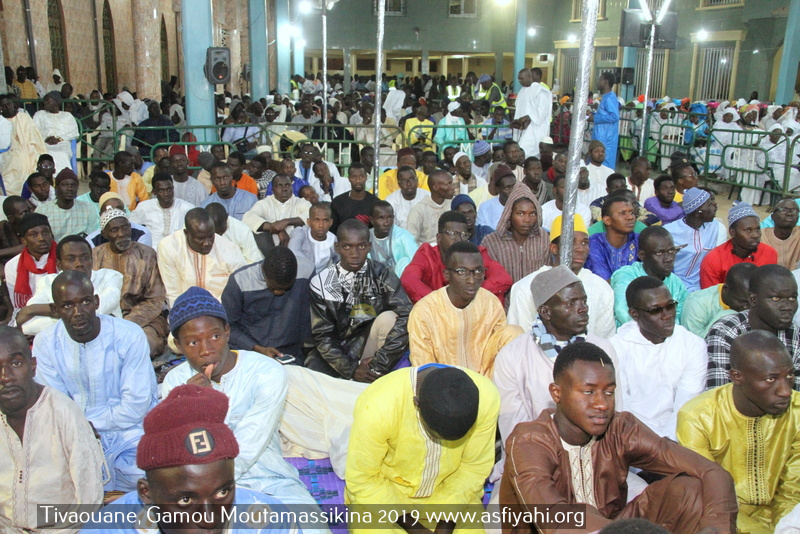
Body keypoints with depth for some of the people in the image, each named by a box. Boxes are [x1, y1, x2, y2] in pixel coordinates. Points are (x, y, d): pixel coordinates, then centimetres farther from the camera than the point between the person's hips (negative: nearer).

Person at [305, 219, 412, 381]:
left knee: (388, 318, -28)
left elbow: (406, 317, -20)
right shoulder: (321, 283, -5)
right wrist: (351, 369, -15)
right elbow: (323, 335, -4)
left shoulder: (382, 275, -8)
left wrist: (378, 365, -23)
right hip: (335, 353, 0)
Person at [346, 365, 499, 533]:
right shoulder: (378, 406, -32)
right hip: (380, 494, -2)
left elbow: (474, 467, -8)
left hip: (446, 492, 2)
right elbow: (361, 480, -17)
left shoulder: (486, 397, -23)